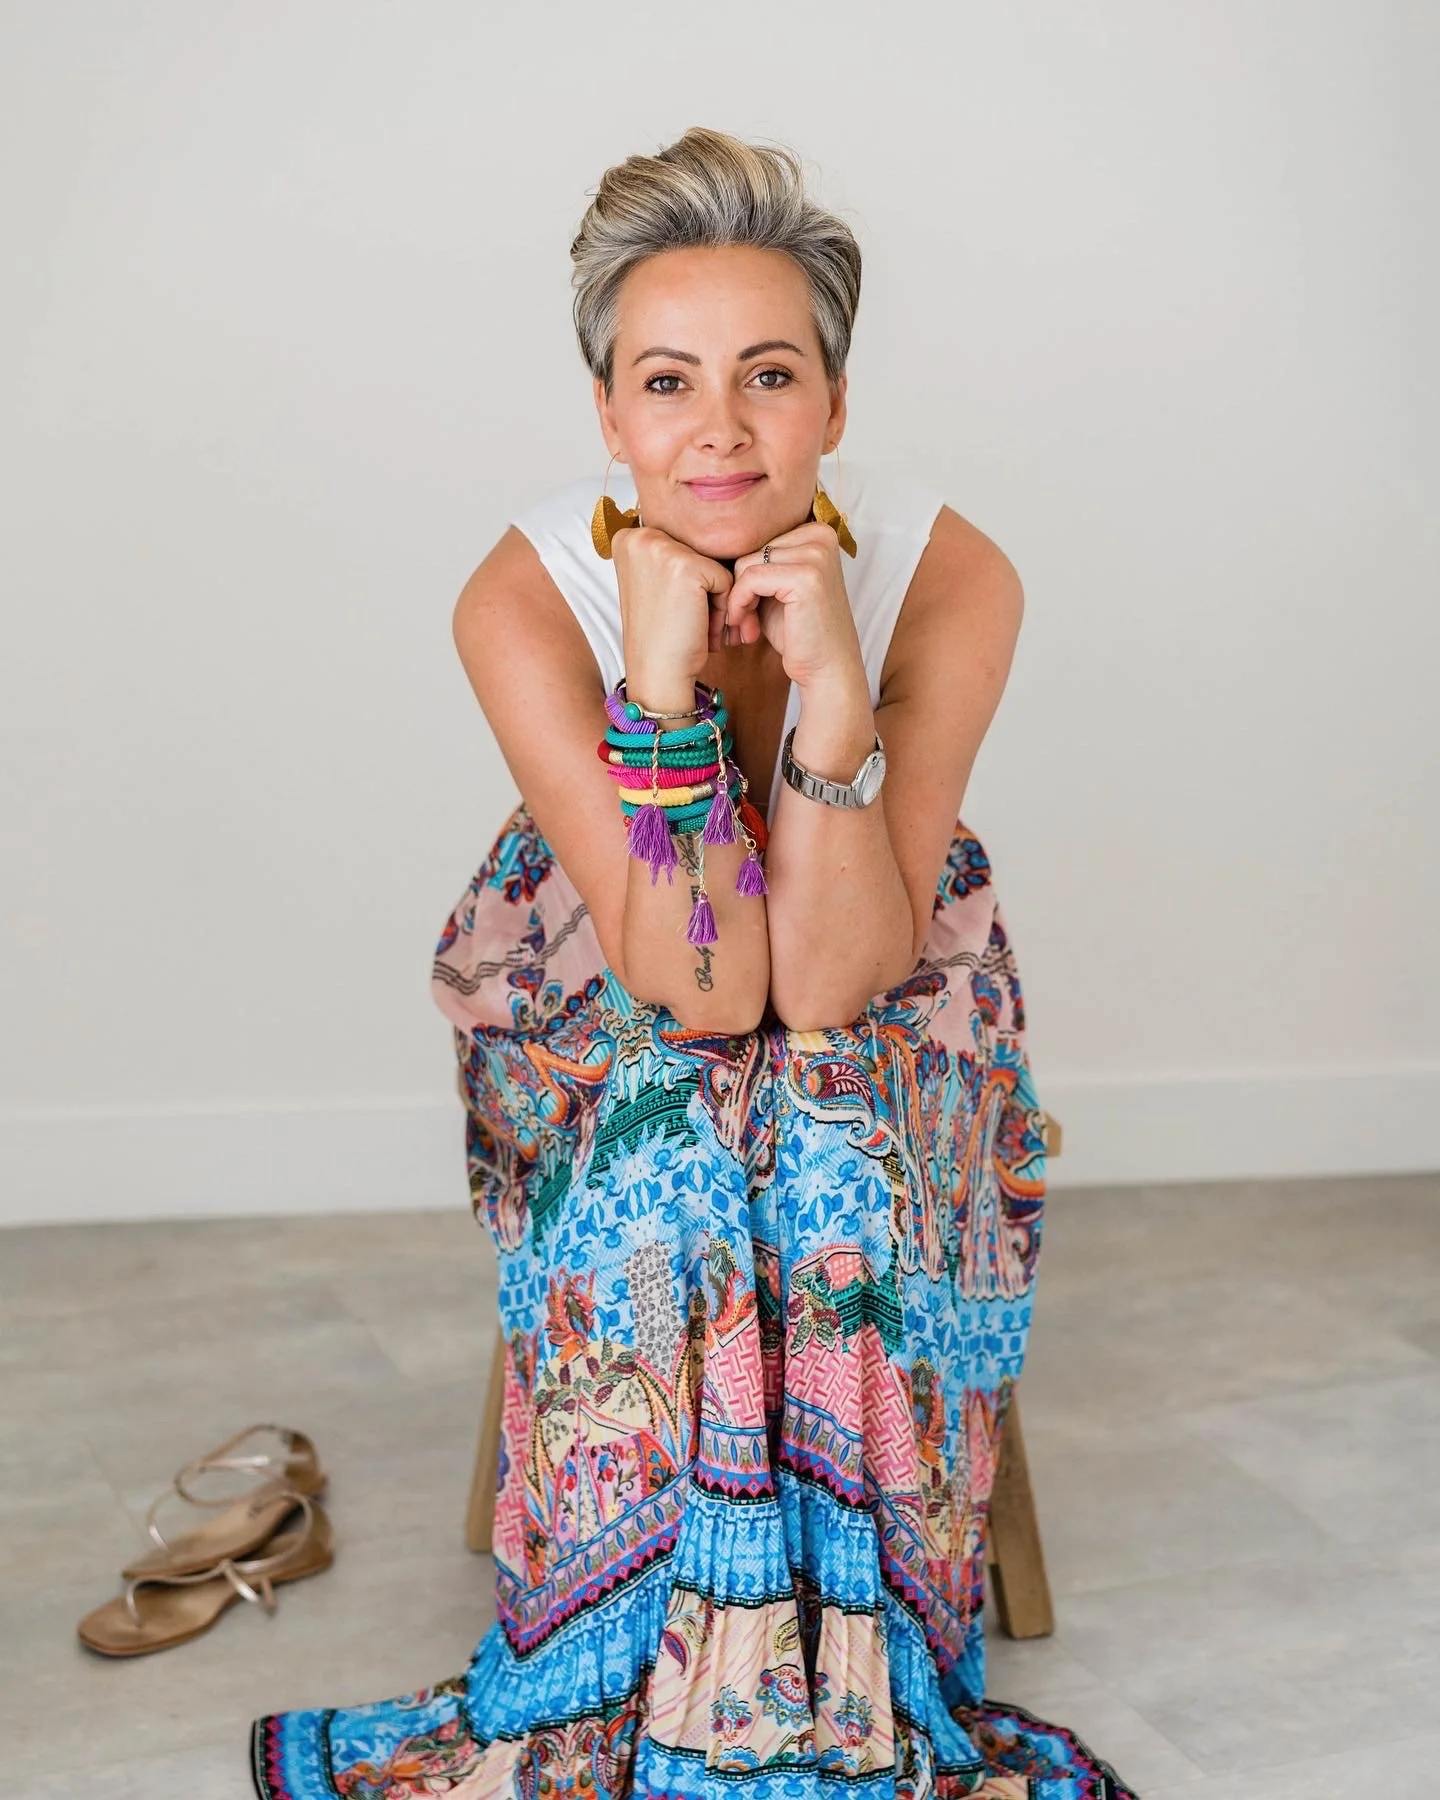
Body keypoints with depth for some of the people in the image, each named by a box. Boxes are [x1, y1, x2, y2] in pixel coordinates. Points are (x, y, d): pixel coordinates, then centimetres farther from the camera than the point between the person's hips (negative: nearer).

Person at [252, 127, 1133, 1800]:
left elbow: (829, 982, -27)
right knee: (657, 1227, -29)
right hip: (606, 995, 0)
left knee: (846, 1212, -29)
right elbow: (700, 985, -29)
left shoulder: (950, 577, -25)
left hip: (889, 996, 1)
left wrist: (832, 692, -40)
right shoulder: (525, 599, -25)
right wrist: (658, 690, -41)